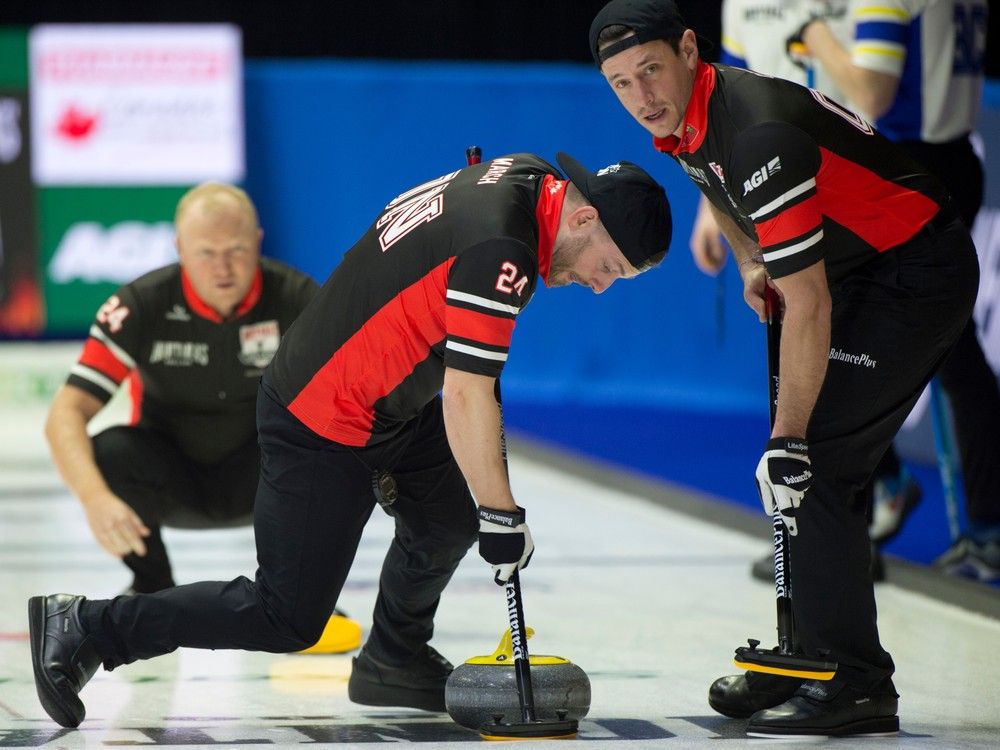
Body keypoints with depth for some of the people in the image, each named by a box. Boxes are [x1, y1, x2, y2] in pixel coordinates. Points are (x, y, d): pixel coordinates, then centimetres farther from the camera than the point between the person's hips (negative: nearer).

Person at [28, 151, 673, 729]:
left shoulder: (525, 177, 1)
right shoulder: (500, 249, -28)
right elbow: (465, 397, -28)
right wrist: (503, 519, -20)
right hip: (321, 434, -10)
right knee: (288, 619, -2)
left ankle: (395, 662, 31)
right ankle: (83, 627, 2)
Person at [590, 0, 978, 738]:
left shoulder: (758, 135, -30)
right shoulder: (685, 122, -1)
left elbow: (808, 306, -29)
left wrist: (788, 437, -25)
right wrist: (751, 262, 14)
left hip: (919, 275, -10)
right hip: (864, 271, 10)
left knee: (812, 466, -15)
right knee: (799, 462, 11)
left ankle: (855, 684, -11)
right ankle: (809, 657, 20)